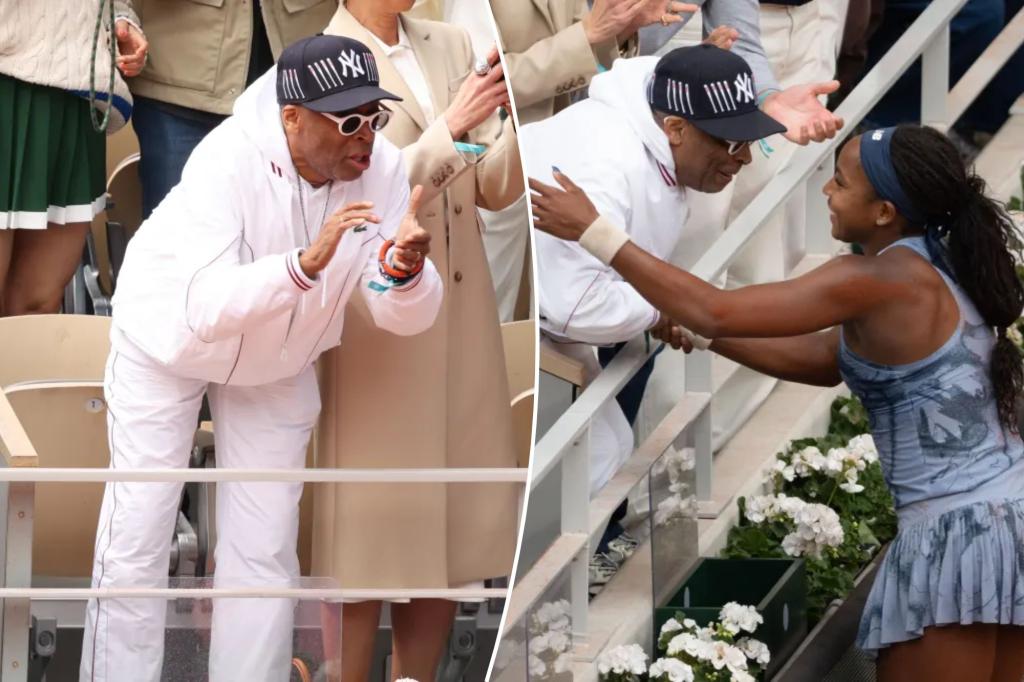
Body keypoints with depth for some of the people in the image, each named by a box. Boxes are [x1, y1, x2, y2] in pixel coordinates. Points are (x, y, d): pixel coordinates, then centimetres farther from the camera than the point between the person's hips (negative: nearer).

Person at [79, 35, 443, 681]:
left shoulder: (381, 170, -24)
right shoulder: (229, 161, -36)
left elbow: (406, 317, -23)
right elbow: (205, 307, -45)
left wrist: (405, 269, -46)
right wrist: (305, 265, -59)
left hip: (277, 361, 4)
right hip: (170, 338, -4)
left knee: (264, 551, 5)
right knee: (137, 539, 0)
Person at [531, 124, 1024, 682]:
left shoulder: (880, 280, -16)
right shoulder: (935, 271, 11)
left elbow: (716, 311, -17)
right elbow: (821, 360, 19)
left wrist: (596, 233, -12)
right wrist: (697, 335, 15)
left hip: (958, 530, -9)